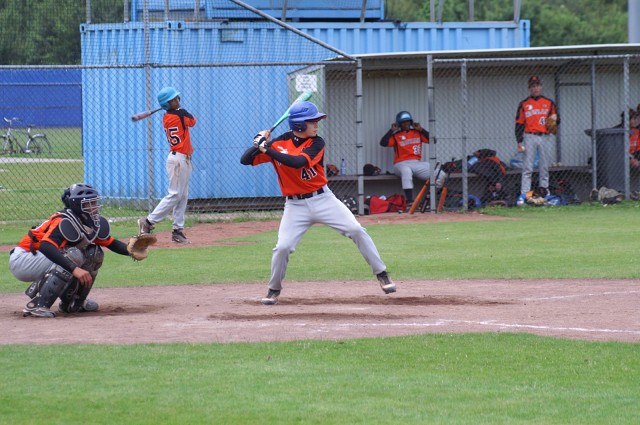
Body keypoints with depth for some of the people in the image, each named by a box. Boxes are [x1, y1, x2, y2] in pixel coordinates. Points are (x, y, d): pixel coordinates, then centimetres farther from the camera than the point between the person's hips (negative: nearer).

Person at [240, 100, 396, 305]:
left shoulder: (316, 143, -7)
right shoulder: (278, 143, -4)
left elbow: (298, 161, -26)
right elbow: (245, 160, -5)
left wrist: (268, 150, -29)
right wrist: (258, 143, -21)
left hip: (323, 199, 0)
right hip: (296, 206, 0)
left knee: (357, 230, -9)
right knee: (282, 247, -12)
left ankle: (382, 274, 2)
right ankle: (274, 290, 12)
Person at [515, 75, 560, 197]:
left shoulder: (549, 103, 13)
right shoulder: (524, 104, 9)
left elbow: (557, 120, 15)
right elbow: (519, 124, 6)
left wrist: (555, 119, -10)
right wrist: (519, 142, -3)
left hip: (546, 138, 2)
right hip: (530, 137, -2)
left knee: (544, 167, 4)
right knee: (527, 168, -7)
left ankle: (544, 189, 11)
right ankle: (524, 195, -9)